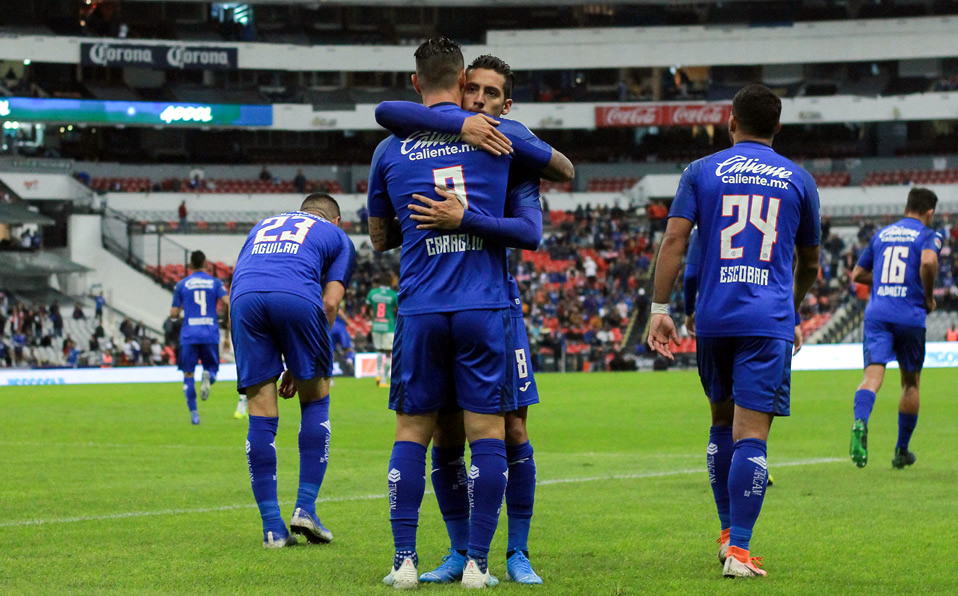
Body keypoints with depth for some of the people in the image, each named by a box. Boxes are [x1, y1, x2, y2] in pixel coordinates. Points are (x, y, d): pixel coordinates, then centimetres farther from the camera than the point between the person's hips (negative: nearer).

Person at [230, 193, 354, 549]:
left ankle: (273, 526, 6)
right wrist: (298, 367, 18)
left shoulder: (263, 227, 39)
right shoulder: (336, 236, 28)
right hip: (297, 295, -3)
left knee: (261, 416, 6)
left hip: (245, 297, 3)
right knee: (315, 400, 16)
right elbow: (330, 303, 15)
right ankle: (305, 509, 9)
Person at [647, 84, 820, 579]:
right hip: (769, 321, -2)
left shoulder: (703, 171, 8)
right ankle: (738, 550, -13)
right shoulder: (798, 180, 10)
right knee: (751, 435, -7)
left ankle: (728, 534, 22)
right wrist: (794, 313, 36)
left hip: (712, 318, 2)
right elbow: (809, 264, 20)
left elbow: (673, 240, -3)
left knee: (722, 422, 19)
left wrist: (660, 307, -1)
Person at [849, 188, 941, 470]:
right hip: (910, 316, -2)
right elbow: (929, 261, -20)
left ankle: (860, 422, -44)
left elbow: (857, 274, 23)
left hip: (877, 313, 2)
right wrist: (928, 297, -5)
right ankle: (901, 451, 22)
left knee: (873, 375, -12)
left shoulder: (881, 234, 18)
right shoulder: (927, 235, 3)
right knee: (910, 382, 15)